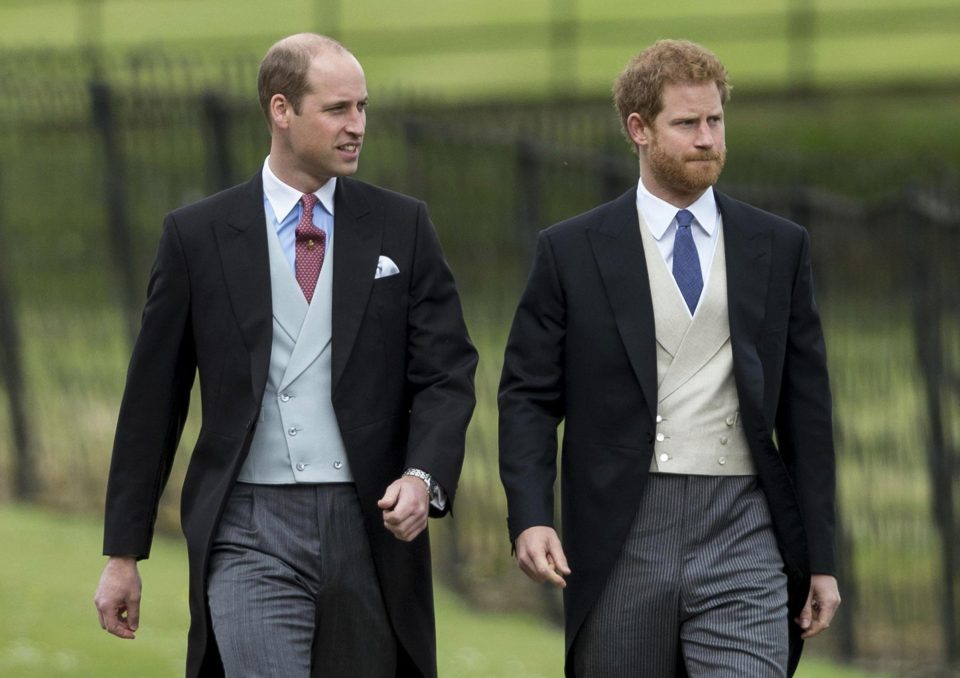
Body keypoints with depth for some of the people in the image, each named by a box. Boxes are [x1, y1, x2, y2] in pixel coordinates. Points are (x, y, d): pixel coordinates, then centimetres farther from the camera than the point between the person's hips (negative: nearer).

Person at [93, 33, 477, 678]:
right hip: (252, 533, -2)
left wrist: (423, 477, -17)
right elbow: (153, 398, 7)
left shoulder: (402, 227, 7)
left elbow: (446, 374, 3)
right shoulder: (198, 235, 4)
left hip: (372, 528, 2)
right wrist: (123, 552, 6)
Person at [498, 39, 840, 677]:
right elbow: (528, 398, 4)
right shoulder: (571, 252, 5)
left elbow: (807, 409, 11)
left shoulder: (780, 248, 10)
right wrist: (530, 519, -12)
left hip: (742, 536, 0)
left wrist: (821, 558, 8)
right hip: (623, 545, 0)